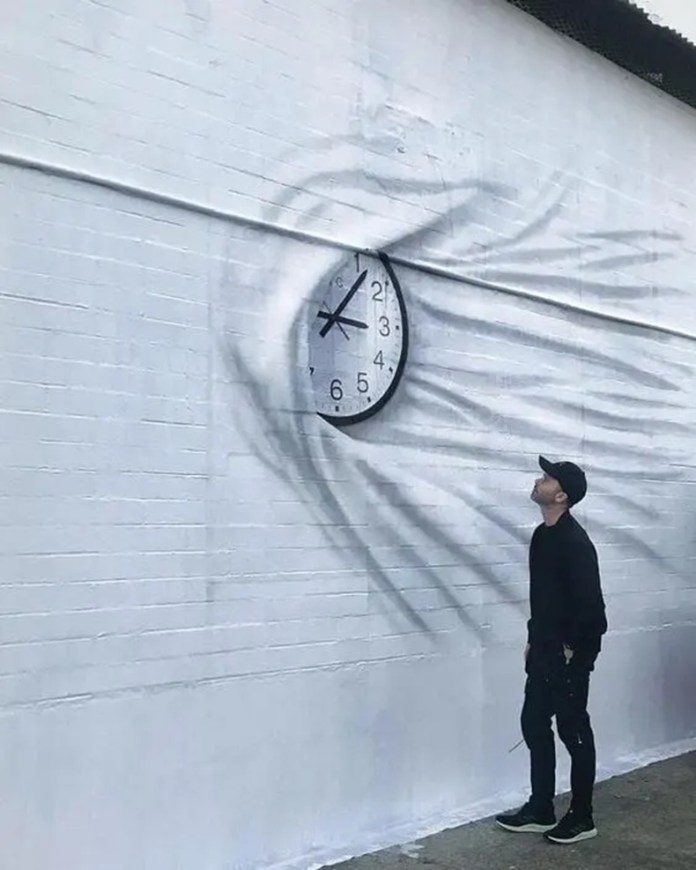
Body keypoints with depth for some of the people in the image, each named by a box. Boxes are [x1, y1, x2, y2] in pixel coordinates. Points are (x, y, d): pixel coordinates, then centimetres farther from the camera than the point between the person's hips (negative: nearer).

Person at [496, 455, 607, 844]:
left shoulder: (575, 541, -21)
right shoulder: (542, 534, 8)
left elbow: (589, 601, -23)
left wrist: (573, 649, -15)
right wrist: (534, 640, 17)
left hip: (569, 654, -9)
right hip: (544, 651, 9)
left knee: (574, 731, 3)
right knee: (535, 725, 14)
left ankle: (582, 818, 18)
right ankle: (541, 810, 26)